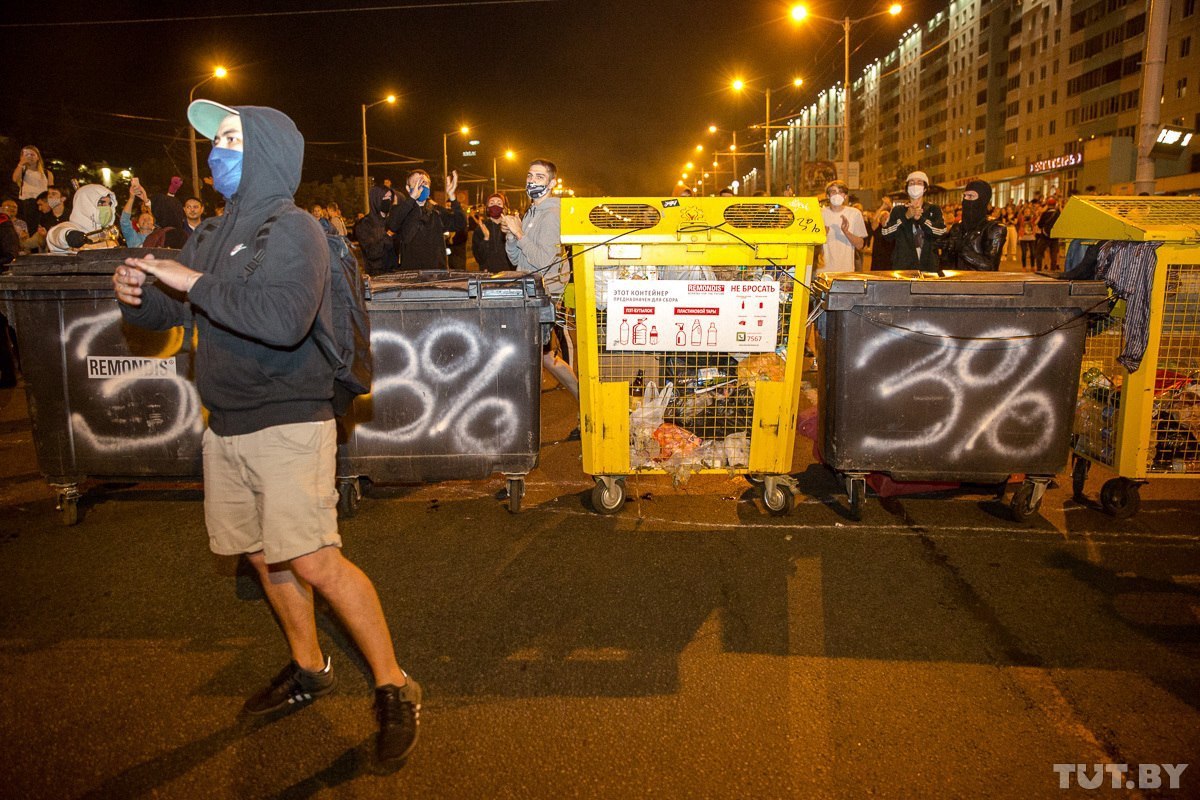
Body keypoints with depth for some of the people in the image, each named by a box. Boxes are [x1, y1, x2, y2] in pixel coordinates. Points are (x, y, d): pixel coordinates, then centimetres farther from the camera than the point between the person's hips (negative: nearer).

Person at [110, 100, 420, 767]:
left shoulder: (292, 229, -11)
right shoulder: (216, 235, 13)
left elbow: (284, 319, -29)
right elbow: (164, 312, 17)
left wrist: (196, 284, -22)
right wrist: (136, 292, -6)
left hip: (289, 420, -8)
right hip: (227, 425, 8)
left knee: (313, 561, -13)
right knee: (263, 555, 15)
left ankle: (395, 688, 0)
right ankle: (309, 668, 33)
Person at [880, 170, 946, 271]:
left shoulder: (934, 210, 12)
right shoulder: (897, 211, 12)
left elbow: (942, 231, -5)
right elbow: (886, 233, -4)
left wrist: (920, 218, -14)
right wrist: (906, 217, -12)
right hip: (902, 265, 0)